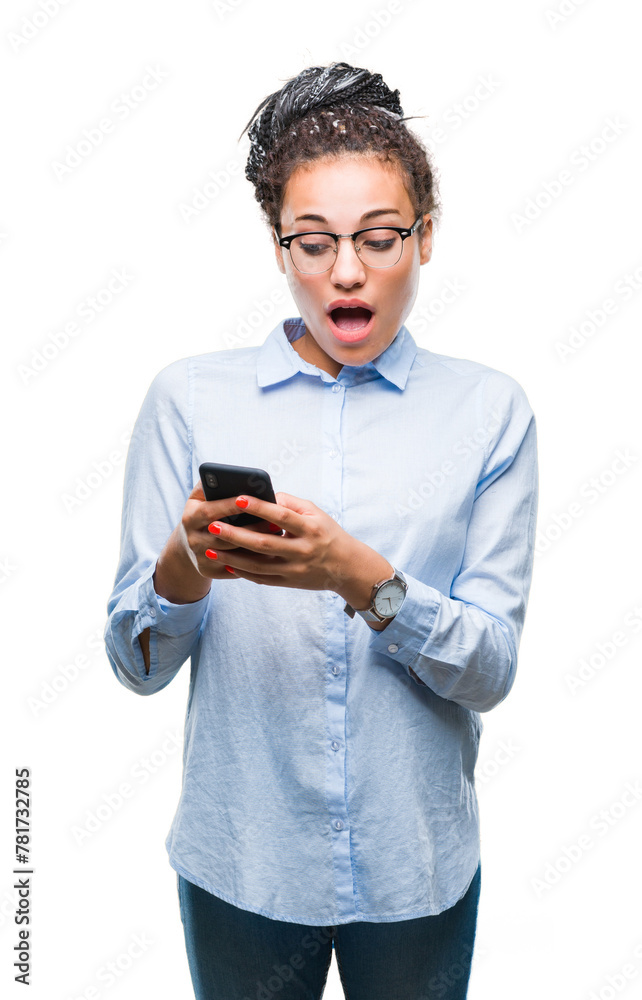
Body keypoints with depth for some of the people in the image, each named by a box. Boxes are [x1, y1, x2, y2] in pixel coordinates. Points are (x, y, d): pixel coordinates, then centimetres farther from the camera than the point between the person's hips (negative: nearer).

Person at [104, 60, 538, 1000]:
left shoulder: (489, 408, -4)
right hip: (241, 862, 0)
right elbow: (136, 663, -5)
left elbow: (491, 670, -9)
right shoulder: (189, 396, -5)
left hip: (418, 868, 1)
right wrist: (183, 568, -26)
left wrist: (363, 578, -26)